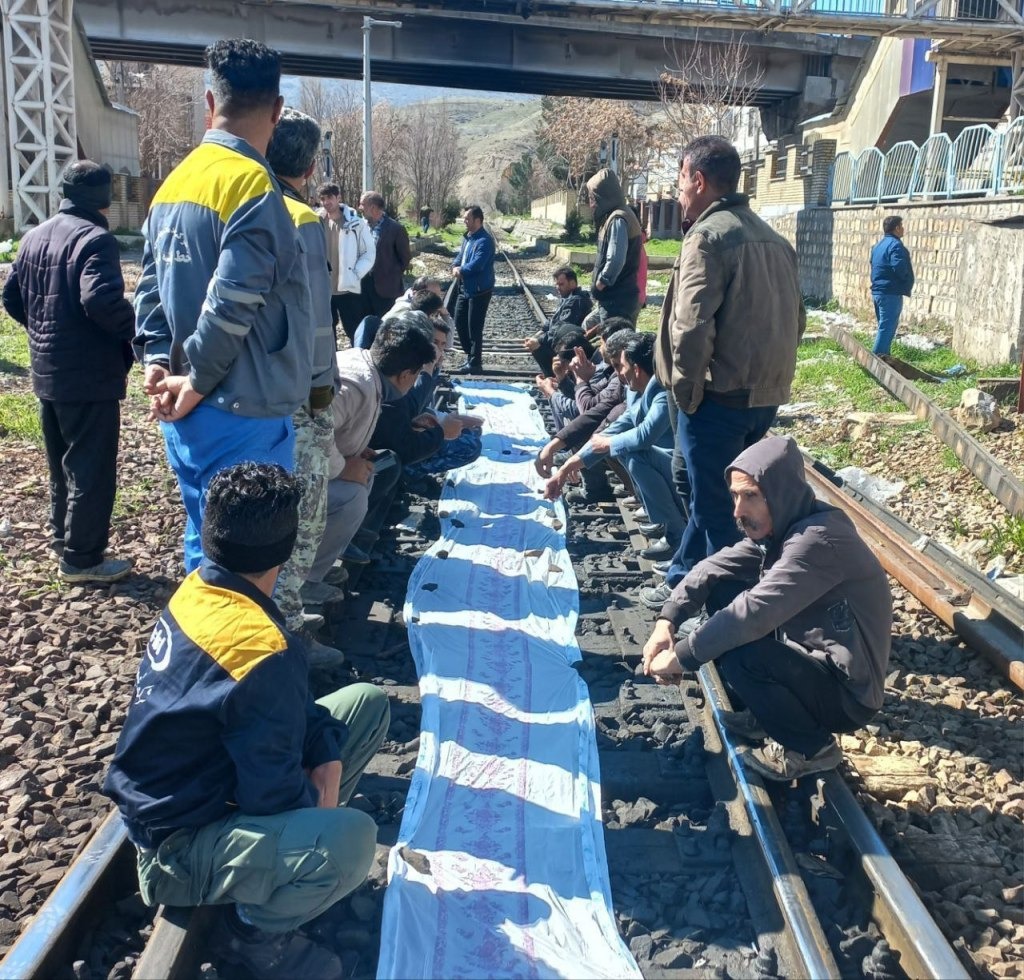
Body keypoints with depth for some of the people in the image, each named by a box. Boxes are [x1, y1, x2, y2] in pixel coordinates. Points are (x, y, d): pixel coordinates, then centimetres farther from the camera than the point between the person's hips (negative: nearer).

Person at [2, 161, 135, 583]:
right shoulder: (95, 239, -17)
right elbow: (101, 300, -31)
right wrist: (138, 330, -18)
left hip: (47, 373, 9)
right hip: (90, 376, -9)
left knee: (62, 465, 21)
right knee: (92, 469, 1)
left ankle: (63, 542, 32)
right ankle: (82, 558, 7)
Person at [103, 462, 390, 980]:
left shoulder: (199, 589, -6)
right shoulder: (264, 652, -32)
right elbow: (274, 794, -25)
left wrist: (326, 756, -6)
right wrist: (318, 795, -4)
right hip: (175, 851, -9)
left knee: (367, 703, 5)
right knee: (351, 837, -35)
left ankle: (294, 842, 14)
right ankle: (254, 931, -4)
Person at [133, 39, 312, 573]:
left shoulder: (174, 180, 11)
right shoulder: (251, 182, -15)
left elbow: (150, 287, 10)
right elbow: (233, 302, -20)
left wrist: (157, 360, 2)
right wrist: (197, 381, -10)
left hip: (189, 410, 9)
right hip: (242, 411, -9)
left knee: (204, 541, 19)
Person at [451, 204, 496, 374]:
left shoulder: (485, 240, -18)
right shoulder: (467, 237, 13)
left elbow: (476, 264, -27)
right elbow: (460, 255, 15)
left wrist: (461, 270, -11)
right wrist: (455, 267, -7)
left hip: (479, 290, -10)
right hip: (465, 288, 10)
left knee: (474, 327, -4)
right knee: (460, 323, 15)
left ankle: (475, 363, 6)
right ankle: (471, 356, 28)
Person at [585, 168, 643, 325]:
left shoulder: (617, 220, -16)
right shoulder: (611, 216, 14)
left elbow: (615, 261, -24)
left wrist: (599, 284, -11)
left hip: (618, 301, -10)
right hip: (614, 298, 10)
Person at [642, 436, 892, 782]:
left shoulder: (818, 540, -28)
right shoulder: (777, 528, 1)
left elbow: (754, 612, -34)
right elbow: (713, 568, 1)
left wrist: (679, 657, -25)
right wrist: (666, 621, -15)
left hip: (847, 692, -9)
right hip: (813, 659, 9)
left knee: (738, 656, -29)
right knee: (723, 592, 3)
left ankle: (812, 747, -2)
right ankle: (768, 716, 15)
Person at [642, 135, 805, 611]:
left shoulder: (708, 236, -13)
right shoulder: (772, 238, 13)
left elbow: (692, 326, -20)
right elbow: (795, 319, 15)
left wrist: (686, 390, -10)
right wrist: (768, 372, 18)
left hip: (720, 396, -8)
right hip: (765, 394, 8)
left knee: (715, 506, 4)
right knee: (713, 497, 20)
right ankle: (683, 579, 34)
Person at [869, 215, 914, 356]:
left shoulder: (879, 245, 16)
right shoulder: (895, 245, -14)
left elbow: (874, 266, 20)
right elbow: (899, 267, -25)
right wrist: (906, 281, -7)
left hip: (877, 290, 10)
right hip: (891, 293, -10)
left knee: (884, 326, 16)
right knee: (887, 327, -8)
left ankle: (882, 355, 19)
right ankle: (877, 355, -11)